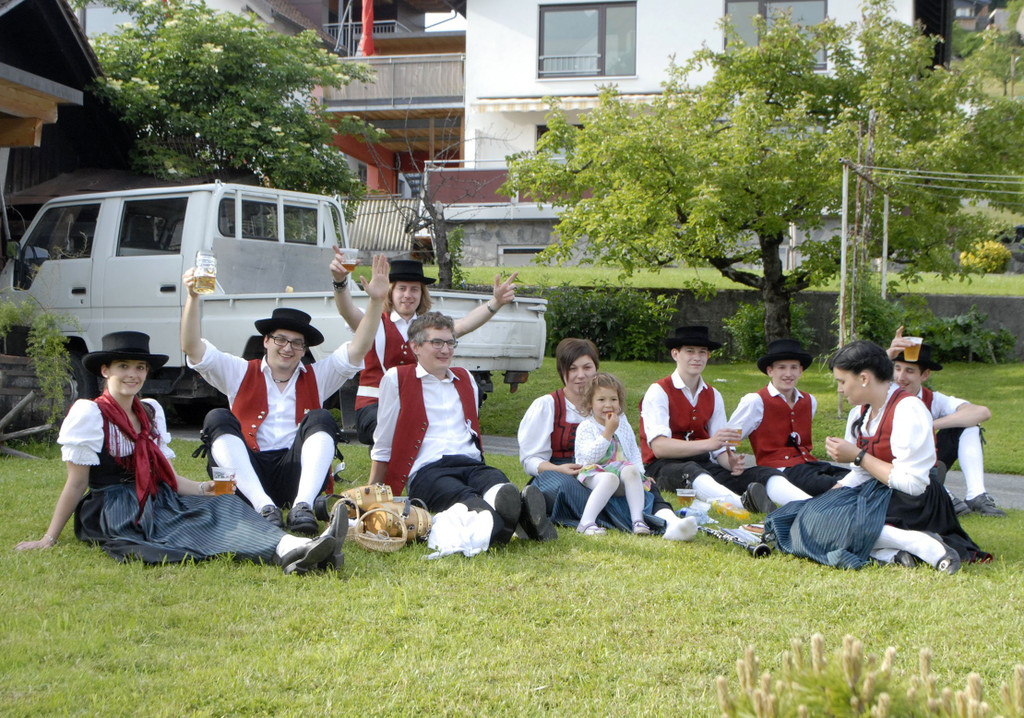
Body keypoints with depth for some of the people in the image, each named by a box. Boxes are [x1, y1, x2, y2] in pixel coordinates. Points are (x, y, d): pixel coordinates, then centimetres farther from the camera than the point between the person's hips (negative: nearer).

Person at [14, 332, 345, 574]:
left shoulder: (151, 411, 16)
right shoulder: (88, 413, -3)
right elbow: (76, 484, -2)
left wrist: (203, 488, -2)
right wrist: (49, 538, -4)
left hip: (157, 505, 6)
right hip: (113, 516, -5)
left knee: (224, 506, -25)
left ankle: (294, 551, -52)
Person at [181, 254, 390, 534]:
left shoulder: (316, 377, 20)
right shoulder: (241, 373, 17)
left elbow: (358, 349, 8)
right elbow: (193, 348, 5)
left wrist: (376, 301, -6)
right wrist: (193, 297, -9)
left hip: (295, 477, 0)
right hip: (247, 477, 0)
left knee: (321, 419, -19)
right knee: (218, 419, -21)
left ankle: (302, 506, -40)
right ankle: (263, 507, -41)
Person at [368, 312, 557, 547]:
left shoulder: (466, 379, 29)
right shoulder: (397, 379, 14)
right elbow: (383, 445, 16)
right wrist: (372, 496, 16)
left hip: (472, 465, 4)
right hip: (427, 470, -4)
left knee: (497, 482, -37)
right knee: (462, 496, -42)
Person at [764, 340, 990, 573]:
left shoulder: (908, 410, -16)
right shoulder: (859, 413, 12)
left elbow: (912, 483, -21)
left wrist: (858, 456, -15)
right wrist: (830, 495, -1)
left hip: (910, 505, -10)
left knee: (820, 519, -25)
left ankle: (917, 543, -25)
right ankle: (887, 552, -20)